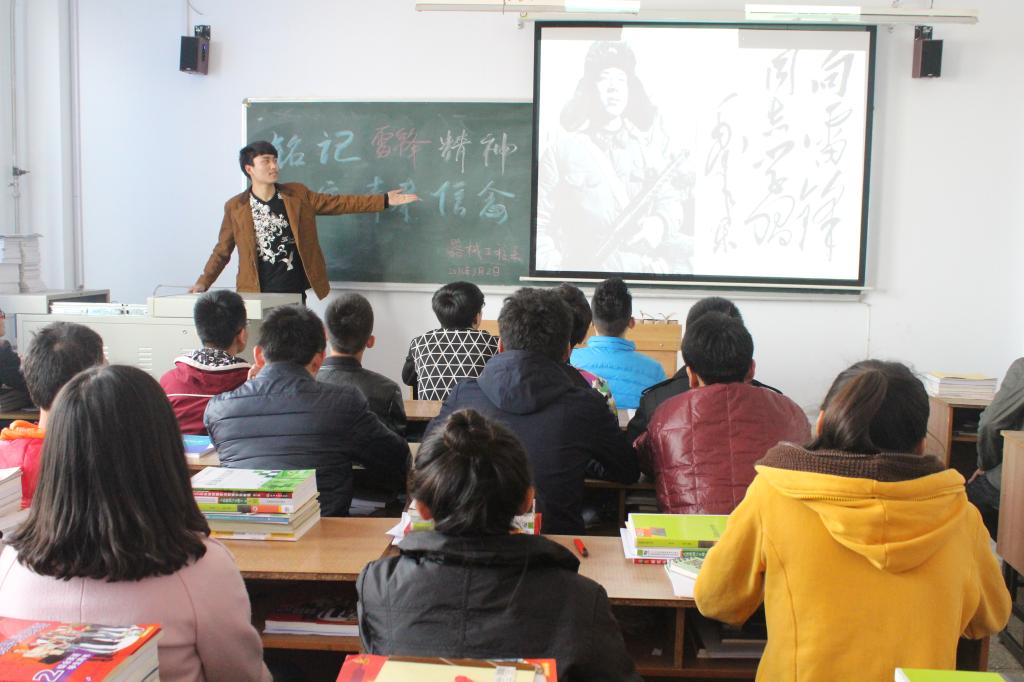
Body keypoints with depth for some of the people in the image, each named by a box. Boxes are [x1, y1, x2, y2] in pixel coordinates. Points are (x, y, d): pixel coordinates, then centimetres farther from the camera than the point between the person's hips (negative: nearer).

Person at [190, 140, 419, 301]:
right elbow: (222, 250, 7)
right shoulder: (235, 207, 1)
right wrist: (203, 282, -5)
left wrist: (384, 200, 1)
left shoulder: (297, 194, 4)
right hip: (257, 296, -1)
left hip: (294, 294, 1)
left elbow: (338, 203, 6)